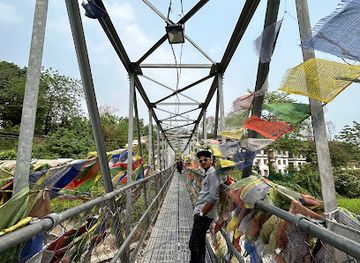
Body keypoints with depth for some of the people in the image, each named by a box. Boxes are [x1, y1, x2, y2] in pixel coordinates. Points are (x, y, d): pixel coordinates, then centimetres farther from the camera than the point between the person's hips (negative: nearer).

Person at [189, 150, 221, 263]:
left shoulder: (212, 173, -14)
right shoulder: (207, 174, 15)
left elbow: (213, 197, -21)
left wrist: (202, 213, -15)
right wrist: (199, 211, 16)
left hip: (204, 215, -9)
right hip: (201, 213, 9)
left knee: (193, 244, -4)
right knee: (200, 243, 18)